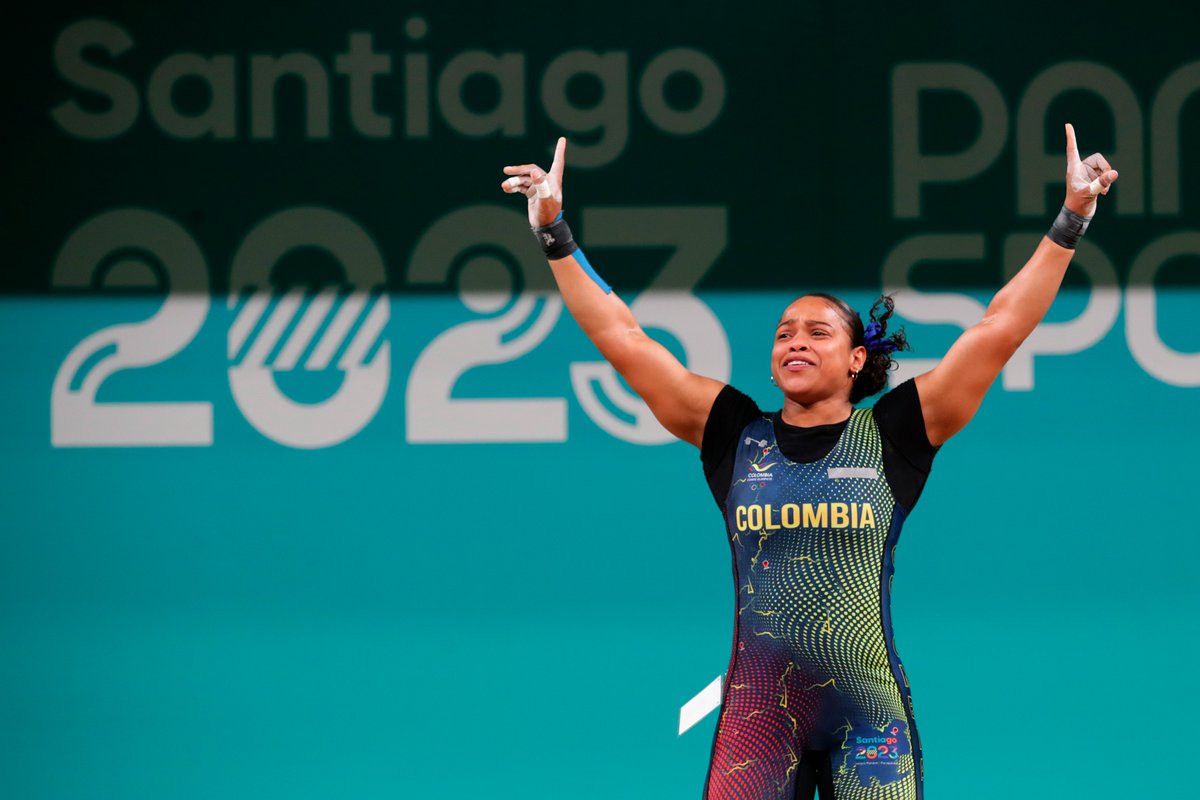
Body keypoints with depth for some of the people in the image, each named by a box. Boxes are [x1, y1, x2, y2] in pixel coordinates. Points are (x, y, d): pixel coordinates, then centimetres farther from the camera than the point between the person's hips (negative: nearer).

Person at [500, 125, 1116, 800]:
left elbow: (999, 331, 1)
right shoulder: (739, 436, 8)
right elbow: (622, 340, 8)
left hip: (868, 714, -1)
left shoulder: (891, 437, 4)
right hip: (757, 713, 1)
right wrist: (555, 234, 6)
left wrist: (1070, 224, -2)